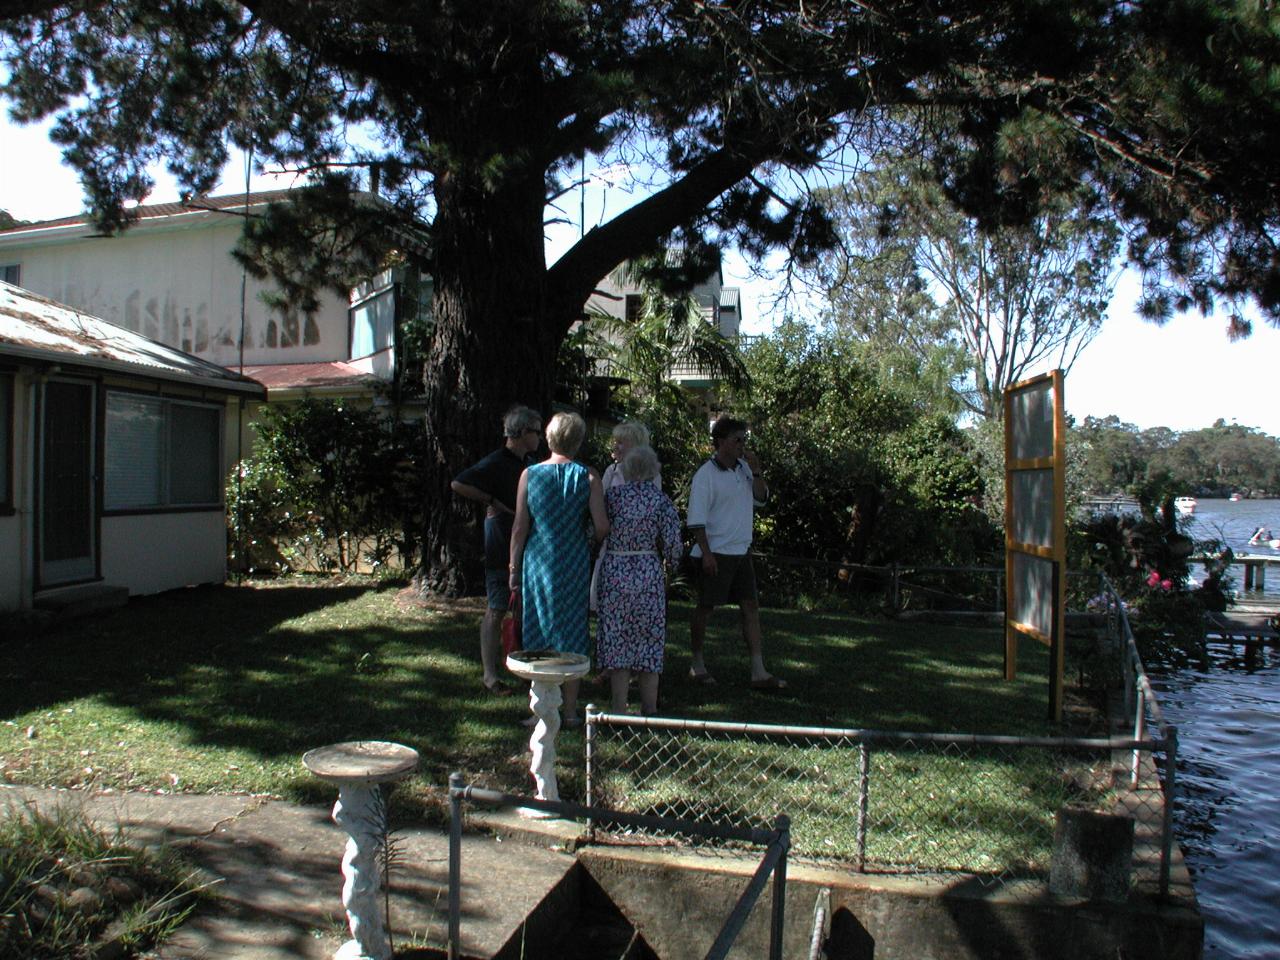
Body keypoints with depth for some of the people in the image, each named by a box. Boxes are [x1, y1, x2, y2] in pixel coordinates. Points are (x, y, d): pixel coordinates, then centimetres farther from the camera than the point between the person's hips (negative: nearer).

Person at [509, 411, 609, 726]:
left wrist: (514, 567, 8)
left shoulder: (530, 474, -3)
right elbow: (602, 527, -9)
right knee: (572, 636, 9)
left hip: (538, 561, 0)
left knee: (538, 635, 9)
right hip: (575, 564, 0)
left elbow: (519, 528, -1)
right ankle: (570, 711, 15)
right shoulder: (587, 476, -5)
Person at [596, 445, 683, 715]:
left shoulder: (612, 495, -3)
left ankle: (619, 709, 8)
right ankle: (649, 708, 15)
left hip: (614, 572, 0)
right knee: (649, 639, 9)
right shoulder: (661, 500, -3)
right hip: (649, 575, 0)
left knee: (617, 640, 6)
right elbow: (672, 546, -6)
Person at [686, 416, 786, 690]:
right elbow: (696, 519, -15)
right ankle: (697, 664, 20)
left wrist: (756, 471, -4)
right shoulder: (706, 475, -13)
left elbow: (761, 498, 11)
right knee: (705, 608, 4)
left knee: (750, 606, 5)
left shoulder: (743, 468, 7)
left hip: (741, 551, 7)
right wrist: (706, 553, -20)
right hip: (715, 553, -7)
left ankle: (759, 672, 7)